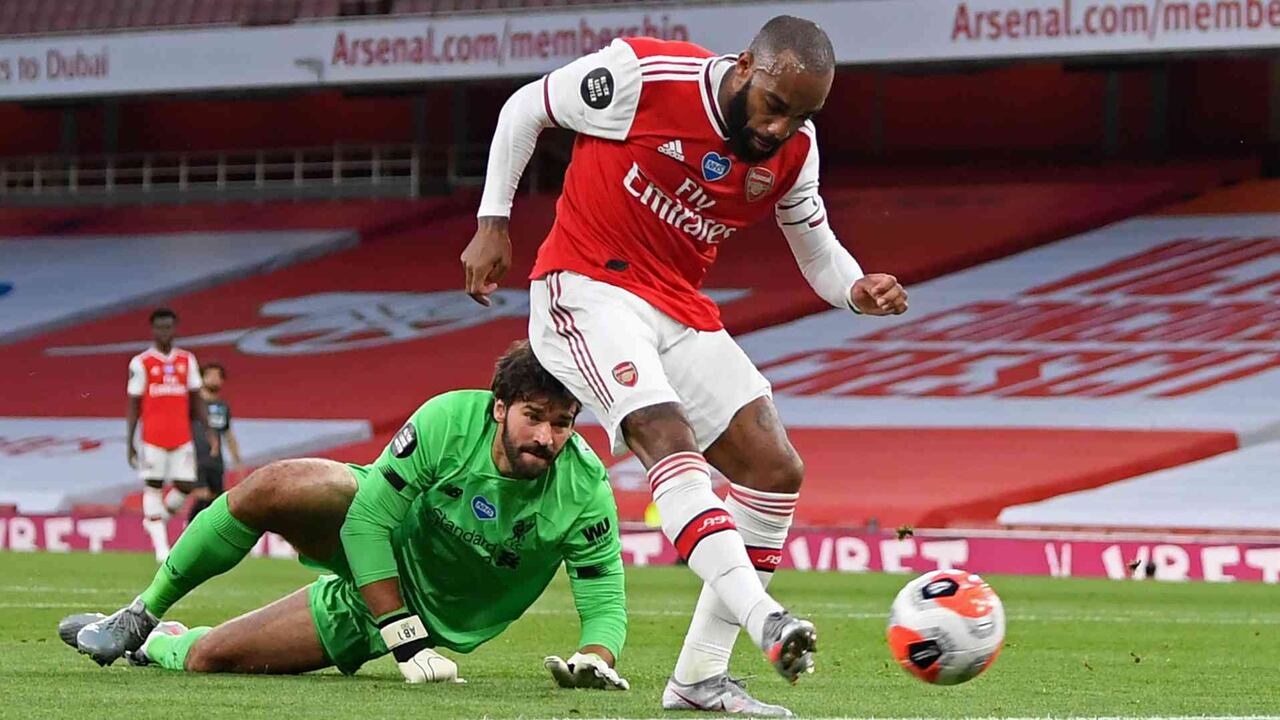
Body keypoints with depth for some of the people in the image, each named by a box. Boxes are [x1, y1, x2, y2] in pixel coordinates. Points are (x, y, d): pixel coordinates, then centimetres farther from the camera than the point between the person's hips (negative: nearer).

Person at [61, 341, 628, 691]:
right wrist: (405, 639, -30)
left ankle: (155, 647, 26)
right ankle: (143, 616, -5)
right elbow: (369, 517, -24)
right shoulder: (451, 421, -27)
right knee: (270, 488, -32)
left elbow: (605, 601, -19)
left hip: (431, 611, -1)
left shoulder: (585, 491, -27)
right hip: (377, 532, 1)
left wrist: (595, 657, -43)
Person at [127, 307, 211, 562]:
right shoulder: (141, 363, -1)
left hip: (182, 436, 3)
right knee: (153, 486, -4)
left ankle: (156, 520, 24)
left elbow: (196, 400, 13)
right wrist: (129, 443, -2)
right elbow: (134, 405, 1)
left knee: (185, 485, -2)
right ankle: (161, 546, -3)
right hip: (152, 437, -3)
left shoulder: (187, 360, 9)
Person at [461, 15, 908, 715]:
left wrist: (859, 289, -14)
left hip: (681, 313, 7)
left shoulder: (794, 152, -3)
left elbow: (818, 255, 9)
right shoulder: (642, 75, -19)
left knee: (776, 470, -2)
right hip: (586, 291, -7)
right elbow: (524, 109, -4)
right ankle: (764, 619, -46)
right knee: (669, 436, -29)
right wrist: (493, 225, -6)